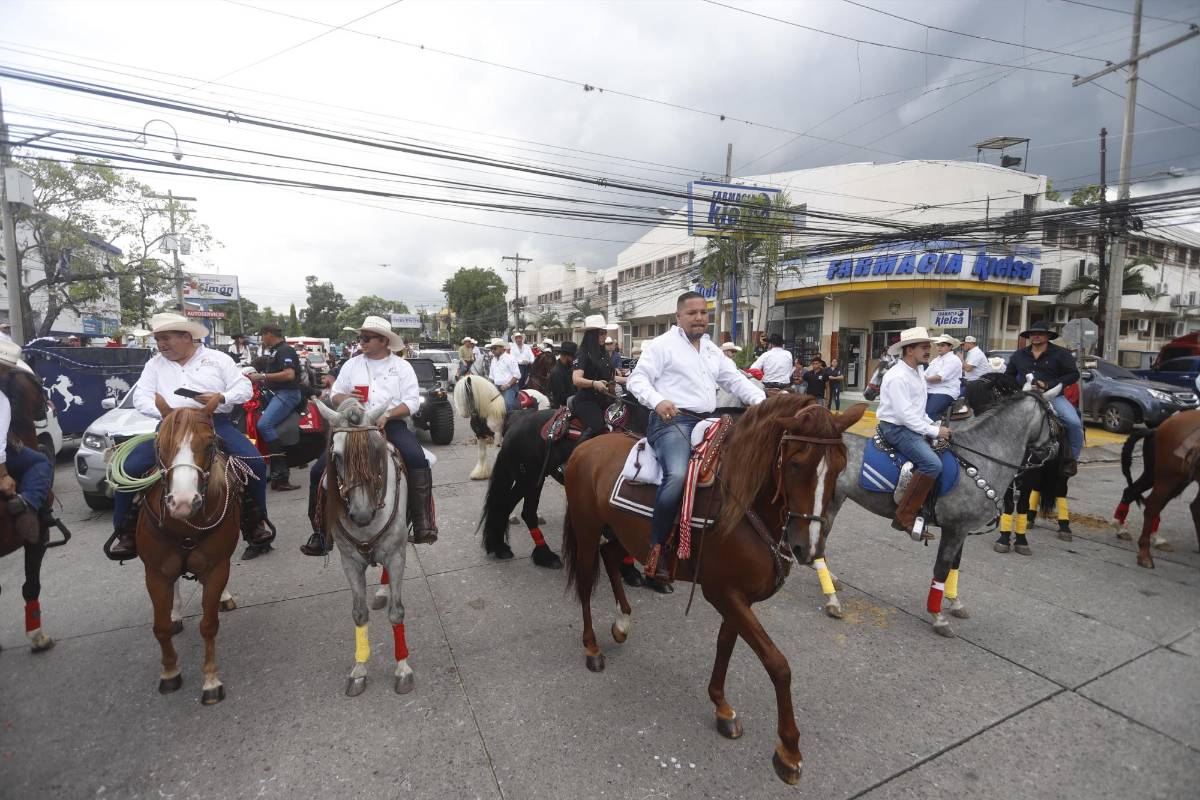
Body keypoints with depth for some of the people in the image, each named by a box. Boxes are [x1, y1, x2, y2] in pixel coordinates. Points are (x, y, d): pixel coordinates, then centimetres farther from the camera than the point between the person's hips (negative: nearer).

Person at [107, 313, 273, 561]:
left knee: (254, 462, -24)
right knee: (129, 467, -15)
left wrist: (221, 398, -15)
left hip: (215, 423, -3)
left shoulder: (217, 359, 10)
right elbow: (141, 399, 8)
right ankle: (125, 531, 5)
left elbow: (245, 388, 5)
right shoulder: (154, 365, 17)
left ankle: (256, 520, -6)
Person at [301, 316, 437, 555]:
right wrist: (346, 398, -8)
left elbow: (412, 402, -3)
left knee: (417, 460, -31)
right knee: (319, 469, -10)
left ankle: (423, 524, -24)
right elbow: (334, 396, 17)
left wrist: (387, 415, -19)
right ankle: (321, 531, 4)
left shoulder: (402, 366, 4)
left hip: (392, 424, -3)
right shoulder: (352, 364, 13)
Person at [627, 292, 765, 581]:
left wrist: (761, 400, 2)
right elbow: (637, 379, -7)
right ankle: (656, 547, -18)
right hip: (672, 420, -8)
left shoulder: (712, 349, 21)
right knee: (678, 476, -33)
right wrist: (657, 400, -27)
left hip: (706, 422, 8)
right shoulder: (662, 344, 0)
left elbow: (734, 379, 20)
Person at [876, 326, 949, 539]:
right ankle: (904, 518, -20)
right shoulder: (897, 376, -18)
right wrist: (934, 431, -18)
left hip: (912, 426, 11)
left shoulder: (916, 373, 14)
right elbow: (905, 414, -23)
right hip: (896, 428, -10)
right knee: (932, 464, -25)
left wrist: (933, 425, 9)